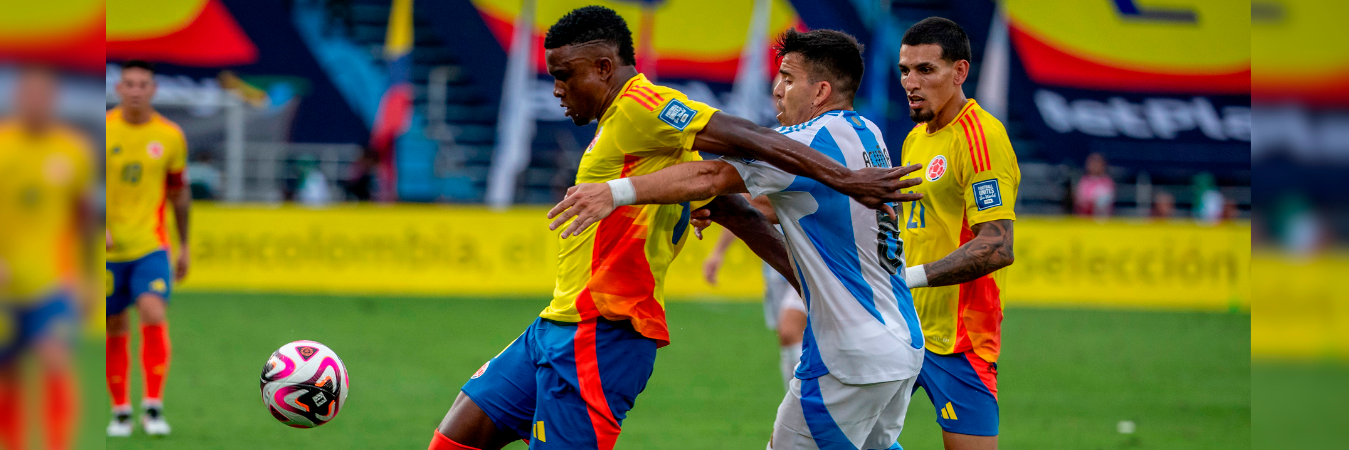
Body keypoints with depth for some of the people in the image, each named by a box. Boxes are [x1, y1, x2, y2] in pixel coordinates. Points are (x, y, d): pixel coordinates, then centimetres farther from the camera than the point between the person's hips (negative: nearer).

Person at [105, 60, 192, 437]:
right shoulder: (105, 130, -3)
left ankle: (153, 406, -11)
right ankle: (120, 411, 20)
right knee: (115, 331, 6)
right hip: (109, 249, 0)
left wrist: (185, 246, 16)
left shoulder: (170, 136, 1)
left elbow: (179, 192, 12)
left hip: (151, 246, 0)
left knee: (154, 316, -19)